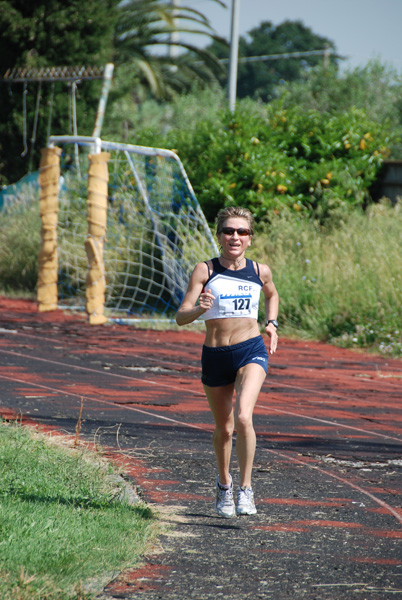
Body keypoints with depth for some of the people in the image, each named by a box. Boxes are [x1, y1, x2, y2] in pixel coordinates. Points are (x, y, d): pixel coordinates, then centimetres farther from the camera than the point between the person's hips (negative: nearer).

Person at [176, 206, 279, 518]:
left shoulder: (260, 271, 2)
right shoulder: (205, 270, -5)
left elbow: (272, 295, 26)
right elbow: (181, 317, -9)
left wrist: (272, 323, 11)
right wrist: (200, 309, -28)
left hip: (251, 351, -1)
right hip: (215, 355, 1)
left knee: (243, 417, -23)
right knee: (223, 429, 14)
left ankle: (246, 488, -12)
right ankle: (224, 484, 40)